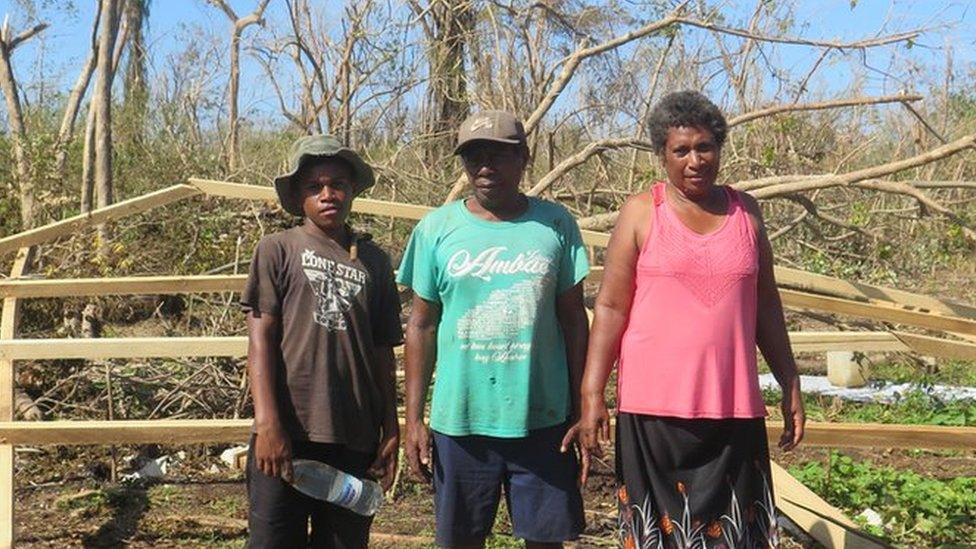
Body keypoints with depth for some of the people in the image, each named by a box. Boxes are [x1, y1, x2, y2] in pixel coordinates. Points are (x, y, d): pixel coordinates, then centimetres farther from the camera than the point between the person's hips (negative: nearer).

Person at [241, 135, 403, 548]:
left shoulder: (373, 260, 12)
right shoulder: (277, 250, 3)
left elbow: (382, 351, 14)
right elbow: (260, 339, -4)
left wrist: (391, 430, 12)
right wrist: (267, 423, -13)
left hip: (355, 437, 3)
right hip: (287, 435, -3)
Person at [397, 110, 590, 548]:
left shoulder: (555, 224, 1)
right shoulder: (437, 228, 0)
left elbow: (573, 319, 6)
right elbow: (421, 325, 3)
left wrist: (582, 405, 4)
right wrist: (413, 418, 1)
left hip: (543, 418, 0)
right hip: (459, 419, 0)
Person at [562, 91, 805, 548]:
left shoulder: (745, 212, 9)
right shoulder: (641, 213, -1)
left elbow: (765, 305, 15)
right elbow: (610, 307, -4)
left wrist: (790, 385, 15)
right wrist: (591, 395, -10)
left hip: (733, 404, 3)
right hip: (655, 404, -3)